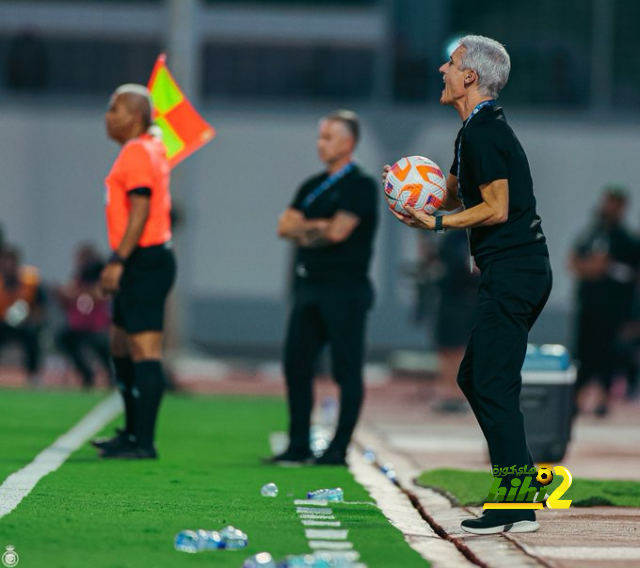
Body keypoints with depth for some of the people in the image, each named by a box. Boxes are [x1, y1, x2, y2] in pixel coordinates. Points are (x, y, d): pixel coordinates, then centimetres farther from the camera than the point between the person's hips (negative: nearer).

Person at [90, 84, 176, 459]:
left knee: (145, 350, -11)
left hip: (145, 262, -11)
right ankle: (134, 432, 24)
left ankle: (144, 442, -13)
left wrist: (118, 261, -24)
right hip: (142, 264, 11)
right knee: (121, 347, 17)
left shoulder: (137, 153, -13)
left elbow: (140, 211, -22)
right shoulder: (151, 148, 18)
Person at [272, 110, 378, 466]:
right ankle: (299, 446, 10)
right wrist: (318, 227, -7)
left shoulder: (361, 186, -5)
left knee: (347, 371, -4)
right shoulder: (313, 187, 19)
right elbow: (286, 227, 9)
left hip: (345, 290, -8)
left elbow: (337, 231, -16)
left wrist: (304, 230, 1)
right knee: (297, 366, 4)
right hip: (310, 288, 8)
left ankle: (339, 450, -2)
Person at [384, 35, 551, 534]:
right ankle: (518, 480, 17)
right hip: (525, 269, 11)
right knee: (475, 377, 16)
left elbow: (496, 208, -19)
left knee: (493, 384, -10)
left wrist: (438, 224, -15)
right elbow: (452, 194, 25)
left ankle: (517, 509, -10)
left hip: (511, 271, -11)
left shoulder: (482, 134, -15)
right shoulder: (481, 129, 18)